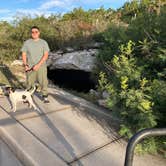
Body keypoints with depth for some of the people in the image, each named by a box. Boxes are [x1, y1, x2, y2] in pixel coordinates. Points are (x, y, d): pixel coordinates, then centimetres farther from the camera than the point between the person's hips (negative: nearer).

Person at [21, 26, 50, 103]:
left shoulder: (43, 42, 0)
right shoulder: (27, 43, 5)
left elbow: (46, 55, -7)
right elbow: (24, 55, 6)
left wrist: (38, 65, -16)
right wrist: (25, 65, -9)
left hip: (41, 67, -1)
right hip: (30, 67, 1)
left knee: (43, 82, 1)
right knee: (29, 83, 6)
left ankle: (45, 97, 15)